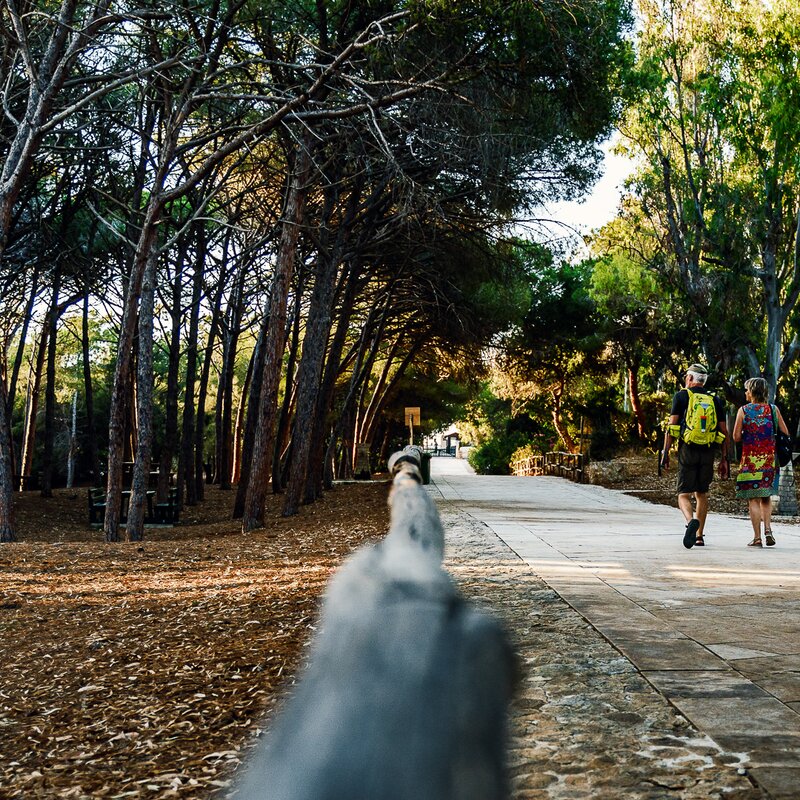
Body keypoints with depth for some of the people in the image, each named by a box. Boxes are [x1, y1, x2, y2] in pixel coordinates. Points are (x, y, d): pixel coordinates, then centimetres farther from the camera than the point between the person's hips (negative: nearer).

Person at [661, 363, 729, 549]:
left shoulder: (681, 396, 4)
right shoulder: (715, 400, 12)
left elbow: (671, 426, -4)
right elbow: (724, 432, 9)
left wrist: (665, 453, -3)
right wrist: (724, 459, 11)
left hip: (687, 450, -3)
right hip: (708, 452, 3)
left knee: (684, 495, -1)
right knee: (702, 494, 18)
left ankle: (691, 521, -32)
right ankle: (699, 536, 18)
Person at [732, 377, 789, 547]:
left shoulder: (743, 410, -5)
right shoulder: (774, 409, 1)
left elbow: (736, 437, -7)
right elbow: (785, 434, 3)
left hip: (750, 459, -3)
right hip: (770, 458, 3)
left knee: (753, 499, 2)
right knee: (766, 496, 17)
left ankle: (757, 537, -2)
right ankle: (768, 529, -1)